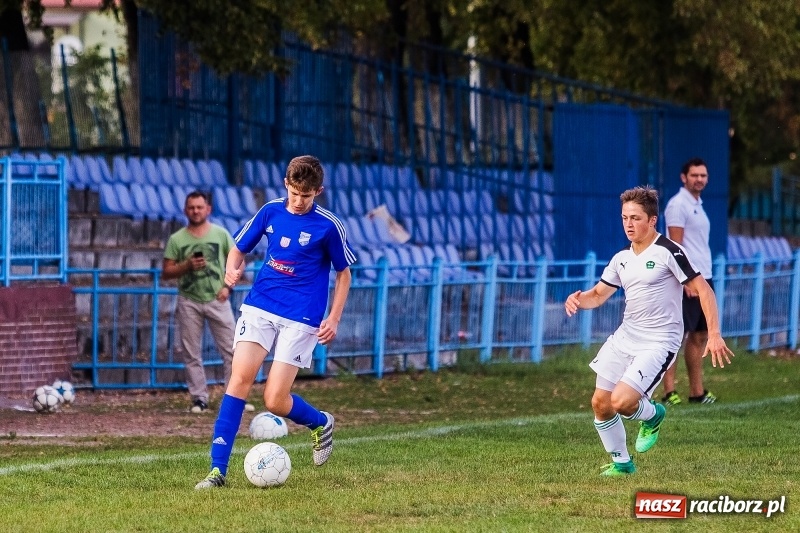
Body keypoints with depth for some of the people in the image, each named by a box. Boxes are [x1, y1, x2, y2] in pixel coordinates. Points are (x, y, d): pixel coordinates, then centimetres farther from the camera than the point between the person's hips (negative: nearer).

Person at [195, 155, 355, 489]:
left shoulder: (328, 226, -6)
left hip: (301, 319, -3)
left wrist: (333, 319, -4)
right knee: (240, 377, -14)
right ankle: (218, 469, -14)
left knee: (275, 401, -9)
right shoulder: (271, 212, 3)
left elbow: (343, 273, 5)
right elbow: (238, 247, 14)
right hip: (259, 307, 3)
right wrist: (232, 269, -8)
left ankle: (321, 424, 25)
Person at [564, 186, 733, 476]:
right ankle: (621, 463, 24)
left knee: (621, 401, -20)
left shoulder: (668, 252, -14)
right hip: (625, 337, 7)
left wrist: (714, 334, -21)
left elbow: (702, 289, -14)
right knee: (600, 403, 4)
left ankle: (651, 415, 15)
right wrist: (579, 299, -5)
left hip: (659, 343, -7)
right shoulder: (621, 258, 9)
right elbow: (599, 295, 19)